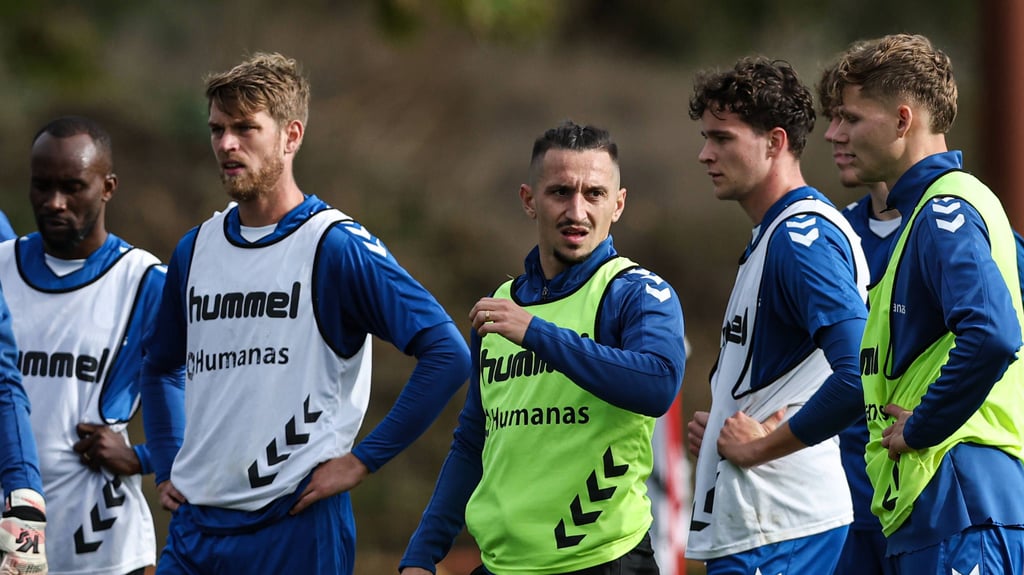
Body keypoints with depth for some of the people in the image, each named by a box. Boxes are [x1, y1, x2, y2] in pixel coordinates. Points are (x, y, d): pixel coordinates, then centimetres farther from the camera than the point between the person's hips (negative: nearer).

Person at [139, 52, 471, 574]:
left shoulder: (336, 247, -8)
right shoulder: (195, 250, 12)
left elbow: (446, 354, -14)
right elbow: (161, 366, 30)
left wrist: (362, 460, -12)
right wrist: (167, 467, 16)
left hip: (297, 527, -5)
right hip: (194, 527, 6)